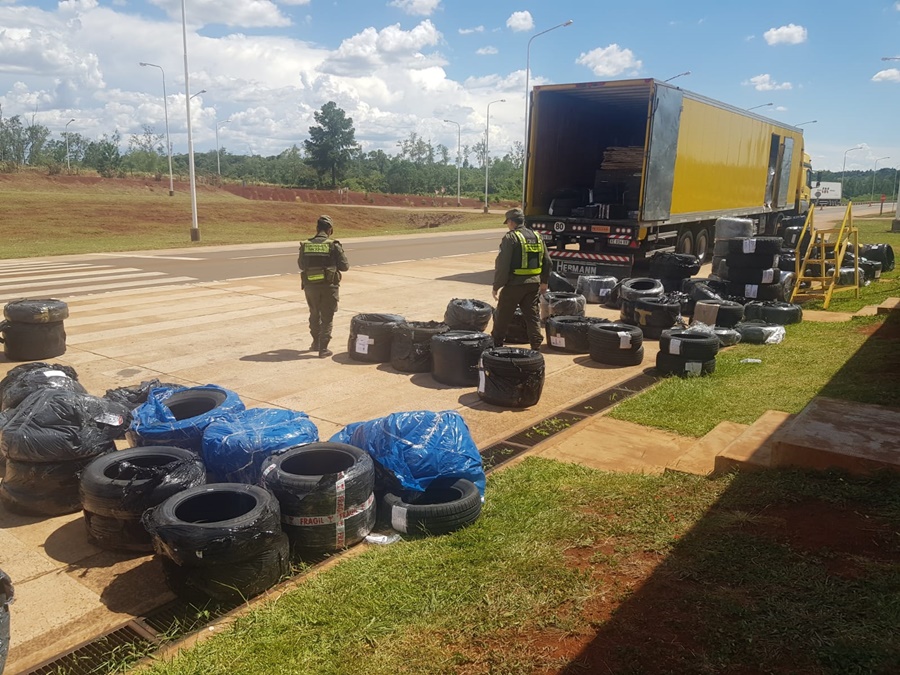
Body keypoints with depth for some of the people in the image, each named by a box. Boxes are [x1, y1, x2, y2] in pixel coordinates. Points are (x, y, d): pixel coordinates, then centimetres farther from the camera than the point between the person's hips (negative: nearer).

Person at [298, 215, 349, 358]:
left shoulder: (305, 245, 0)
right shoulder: (333, 245, -10)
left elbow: (301, 265, 12)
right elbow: (344, 266, -5)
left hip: (310, 286, 3)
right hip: (328, 287, -3)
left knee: (314, 315, 22)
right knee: (327, 318, 5)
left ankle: (316, 343, 33)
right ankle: (323, 348, 3)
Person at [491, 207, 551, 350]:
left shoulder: (510, 238, -11)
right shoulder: (537, 237, 9)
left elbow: (502, 264, -15)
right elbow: (546, 261, 15)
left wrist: (497, 285, -9)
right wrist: (544, 282, 23)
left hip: (514, 284, -6)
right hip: (534, 283, 6)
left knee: (503, 315, 8)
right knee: (532, 314, 12)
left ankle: (496, 343, 17)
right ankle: (536, 345, 9)